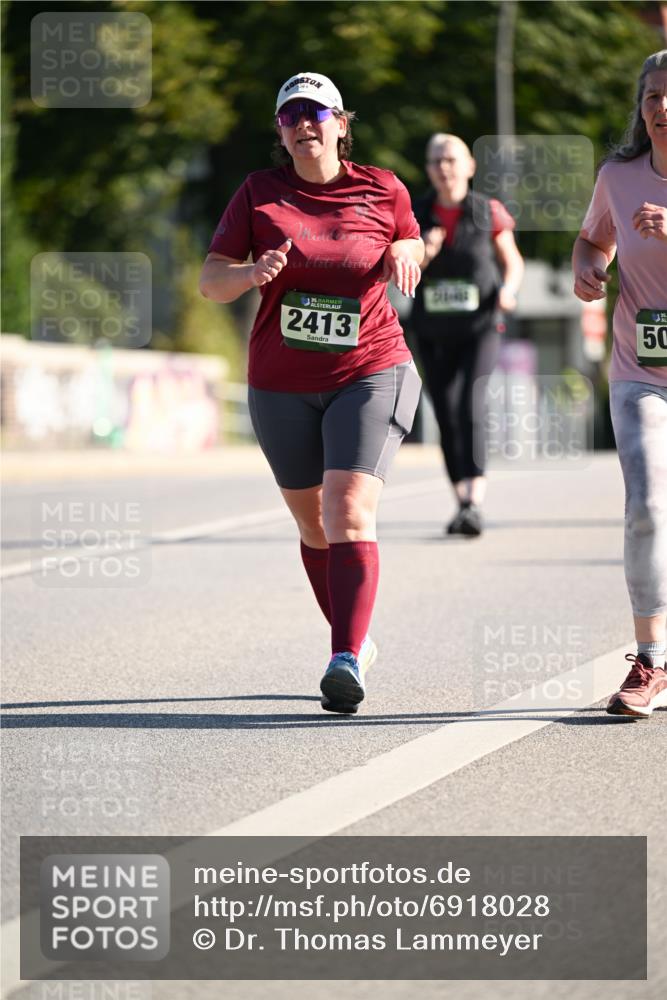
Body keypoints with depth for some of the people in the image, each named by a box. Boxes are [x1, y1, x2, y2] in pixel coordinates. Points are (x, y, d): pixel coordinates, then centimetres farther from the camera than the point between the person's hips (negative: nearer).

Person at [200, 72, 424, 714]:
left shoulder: (381, 190, 1)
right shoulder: (259, 193, 0)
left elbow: (409, 244, 20)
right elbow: (210, 281, -2)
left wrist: (405, 254, -4)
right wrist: (252, 273, -24)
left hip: (370, 373, -3)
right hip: (281, 384, 3)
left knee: (350, 512, -20)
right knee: (312, 524, 13)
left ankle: (345, 661, -28)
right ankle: (357, 641, 34)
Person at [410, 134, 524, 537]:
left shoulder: (490, 212, -4)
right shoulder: (416, 214, 0)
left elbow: (513, 262, 8)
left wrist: (508, 289, -13)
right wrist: (422, 254, -17)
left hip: (480, 329, -3)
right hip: (434, 335, 3)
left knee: (471, 410, -20)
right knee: (448, 419, 5)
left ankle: (475, 506, -28)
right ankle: (463, 502, 19)